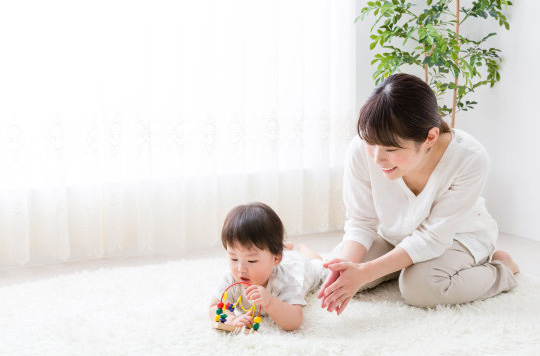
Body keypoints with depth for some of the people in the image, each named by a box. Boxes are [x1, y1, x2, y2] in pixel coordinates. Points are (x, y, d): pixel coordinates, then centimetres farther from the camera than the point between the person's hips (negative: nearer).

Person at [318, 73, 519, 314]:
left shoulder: (469, 159, -35)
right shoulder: (361, 150, -29)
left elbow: (432, 237, -29)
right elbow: (361, 222, -16)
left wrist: (365, 273, -39)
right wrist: (348, 264, -39)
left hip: (458, 235, -3)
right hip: (394, 236, 4)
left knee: (420, 287, -31)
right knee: (336, 273, -15)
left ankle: (501, 268, -3)